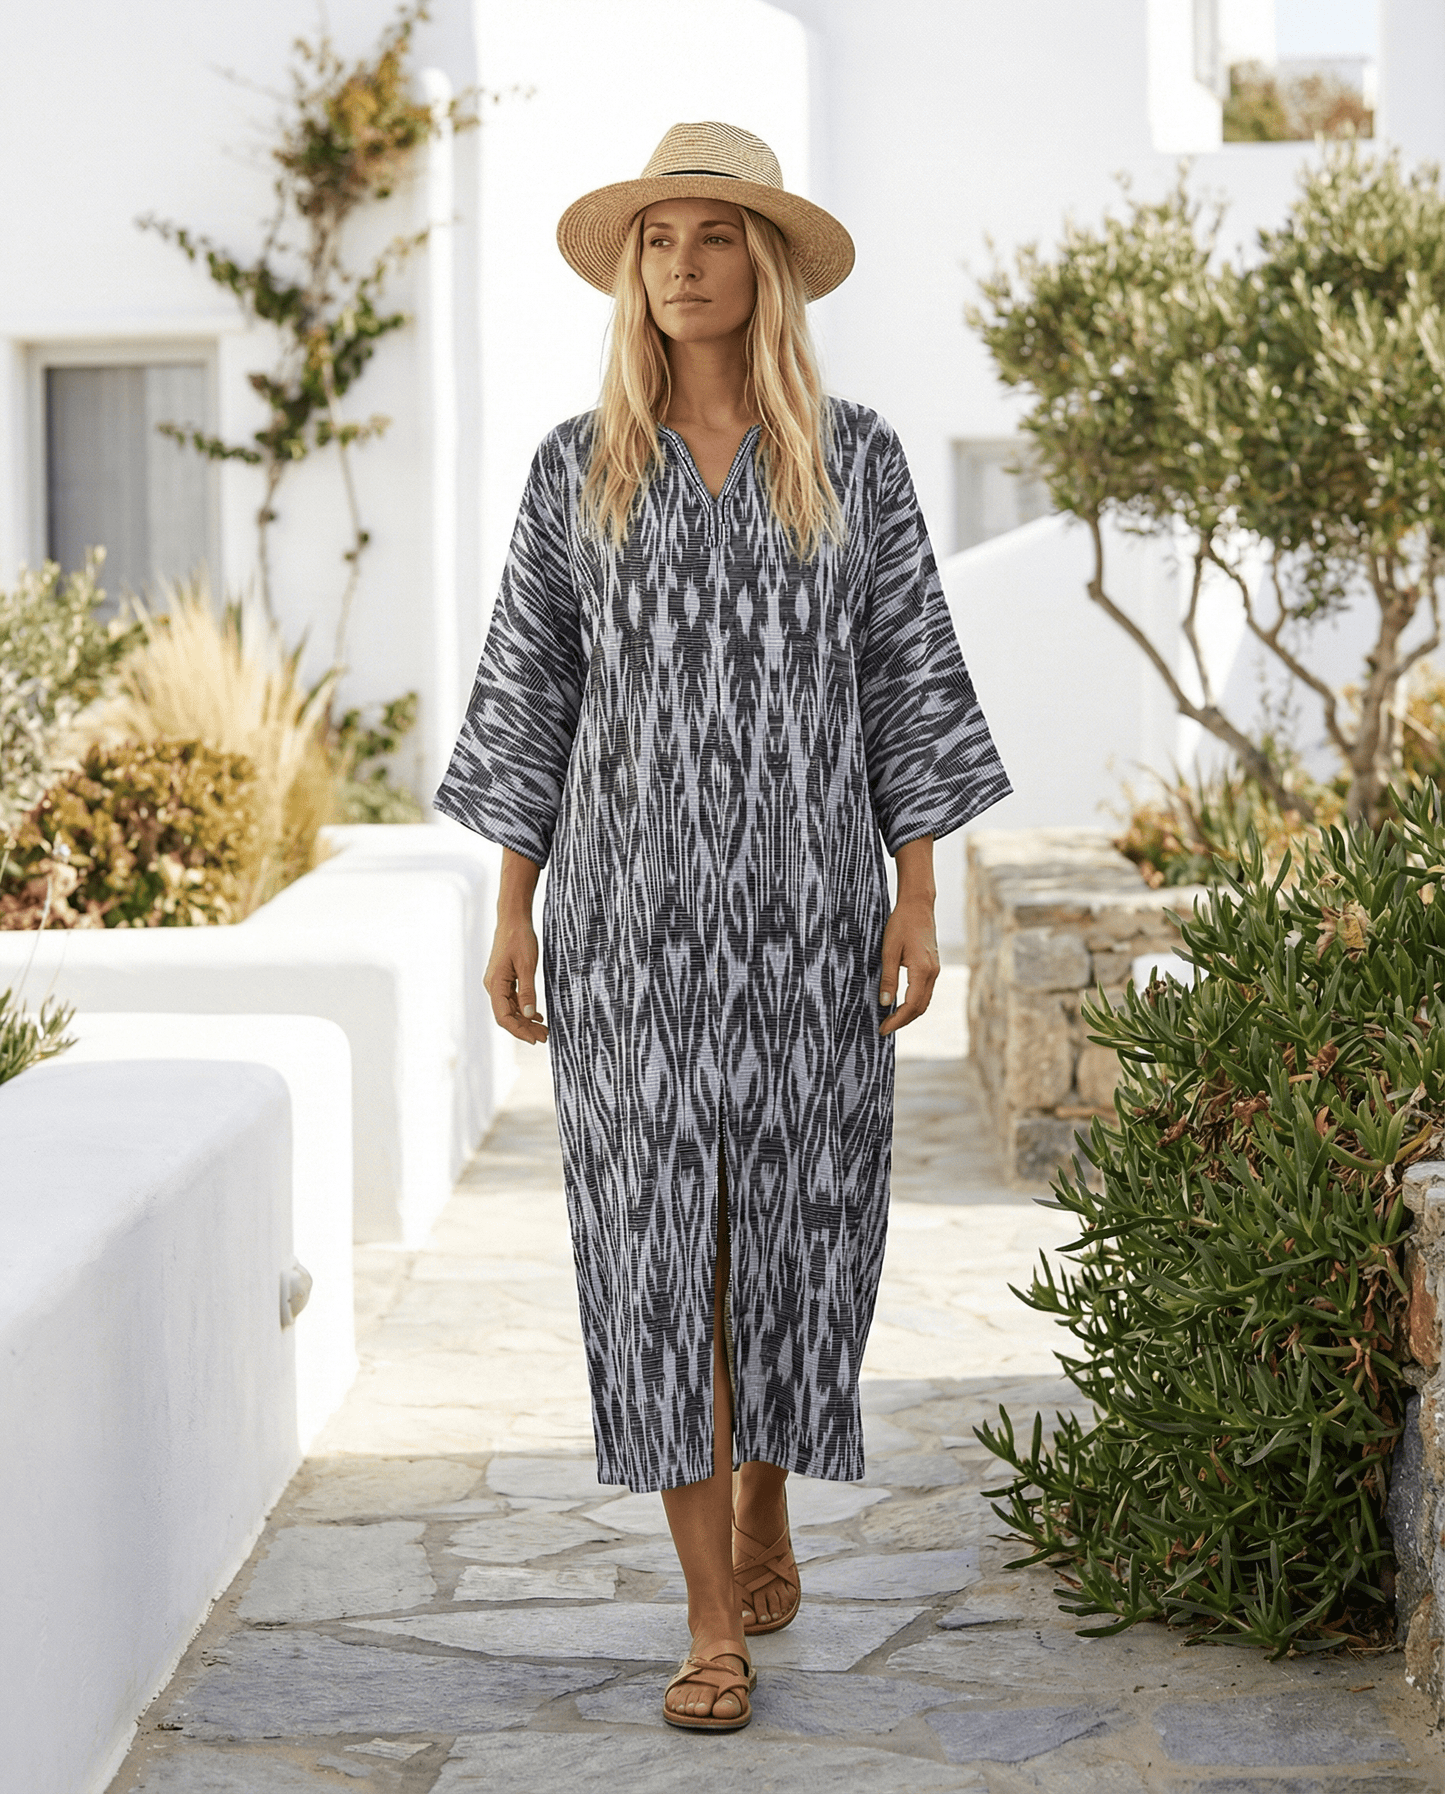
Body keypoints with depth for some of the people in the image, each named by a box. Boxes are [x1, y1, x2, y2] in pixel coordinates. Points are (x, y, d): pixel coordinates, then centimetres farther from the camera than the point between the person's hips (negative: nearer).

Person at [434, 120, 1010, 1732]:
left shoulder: (854, 459, 4)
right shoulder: (579, 467, 5)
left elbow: (907, 681, 3)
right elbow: (530, 691, 6)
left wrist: (918, 901, -3)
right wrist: (511, 912, 1)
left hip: (806, 900, 0)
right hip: (633, 904, 0)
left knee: (789, 1224, 7)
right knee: (659, 1236, -5)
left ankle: (762, 1511, 36)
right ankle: (713, 1627, 2)